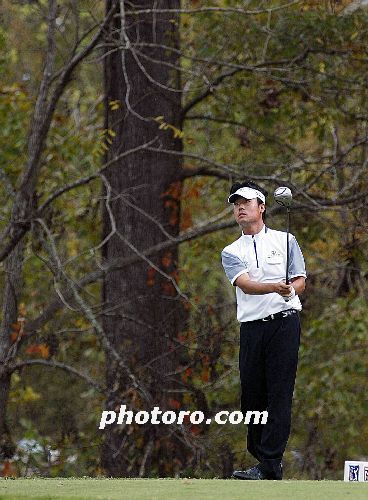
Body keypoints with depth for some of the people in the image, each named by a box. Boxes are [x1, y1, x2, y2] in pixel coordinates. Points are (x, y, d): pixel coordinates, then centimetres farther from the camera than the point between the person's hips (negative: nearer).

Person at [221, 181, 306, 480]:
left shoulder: (285, 241, 10)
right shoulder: (231, 253, 12)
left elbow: (300, 282, 5)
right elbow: (246, 285, -6)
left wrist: (290, 290, -19)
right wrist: (275, 286, -26)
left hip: (284, 323, -3)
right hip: (251, 328, 3)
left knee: (279, 394, -9)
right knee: (252, 396, 1)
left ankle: (270, 466, -13)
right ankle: (261, 458, 8)